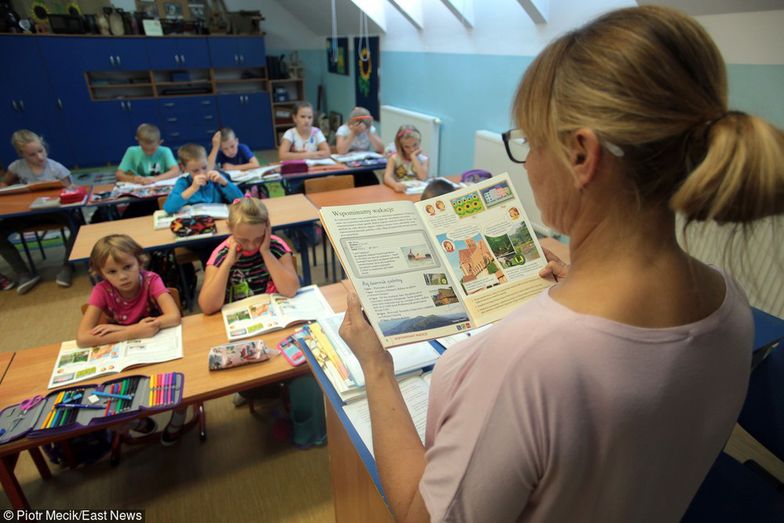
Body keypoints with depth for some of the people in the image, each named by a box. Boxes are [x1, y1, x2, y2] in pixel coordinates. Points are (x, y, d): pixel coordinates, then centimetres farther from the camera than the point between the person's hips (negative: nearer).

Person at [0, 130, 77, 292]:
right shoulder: (17, 167, 1)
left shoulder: (57, 168, -6)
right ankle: (24, 274, -11)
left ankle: (66, 265, -17)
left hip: (55, 209, -3)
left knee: (75, 224, -35)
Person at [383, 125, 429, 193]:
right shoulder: (394, 158, 0)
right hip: (400, 191, -1)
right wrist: (396, 185, -36)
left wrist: (413, 157, -8)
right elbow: (387, 177, -15)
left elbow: (423, 177, -14)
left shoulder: (424, 160, 4)